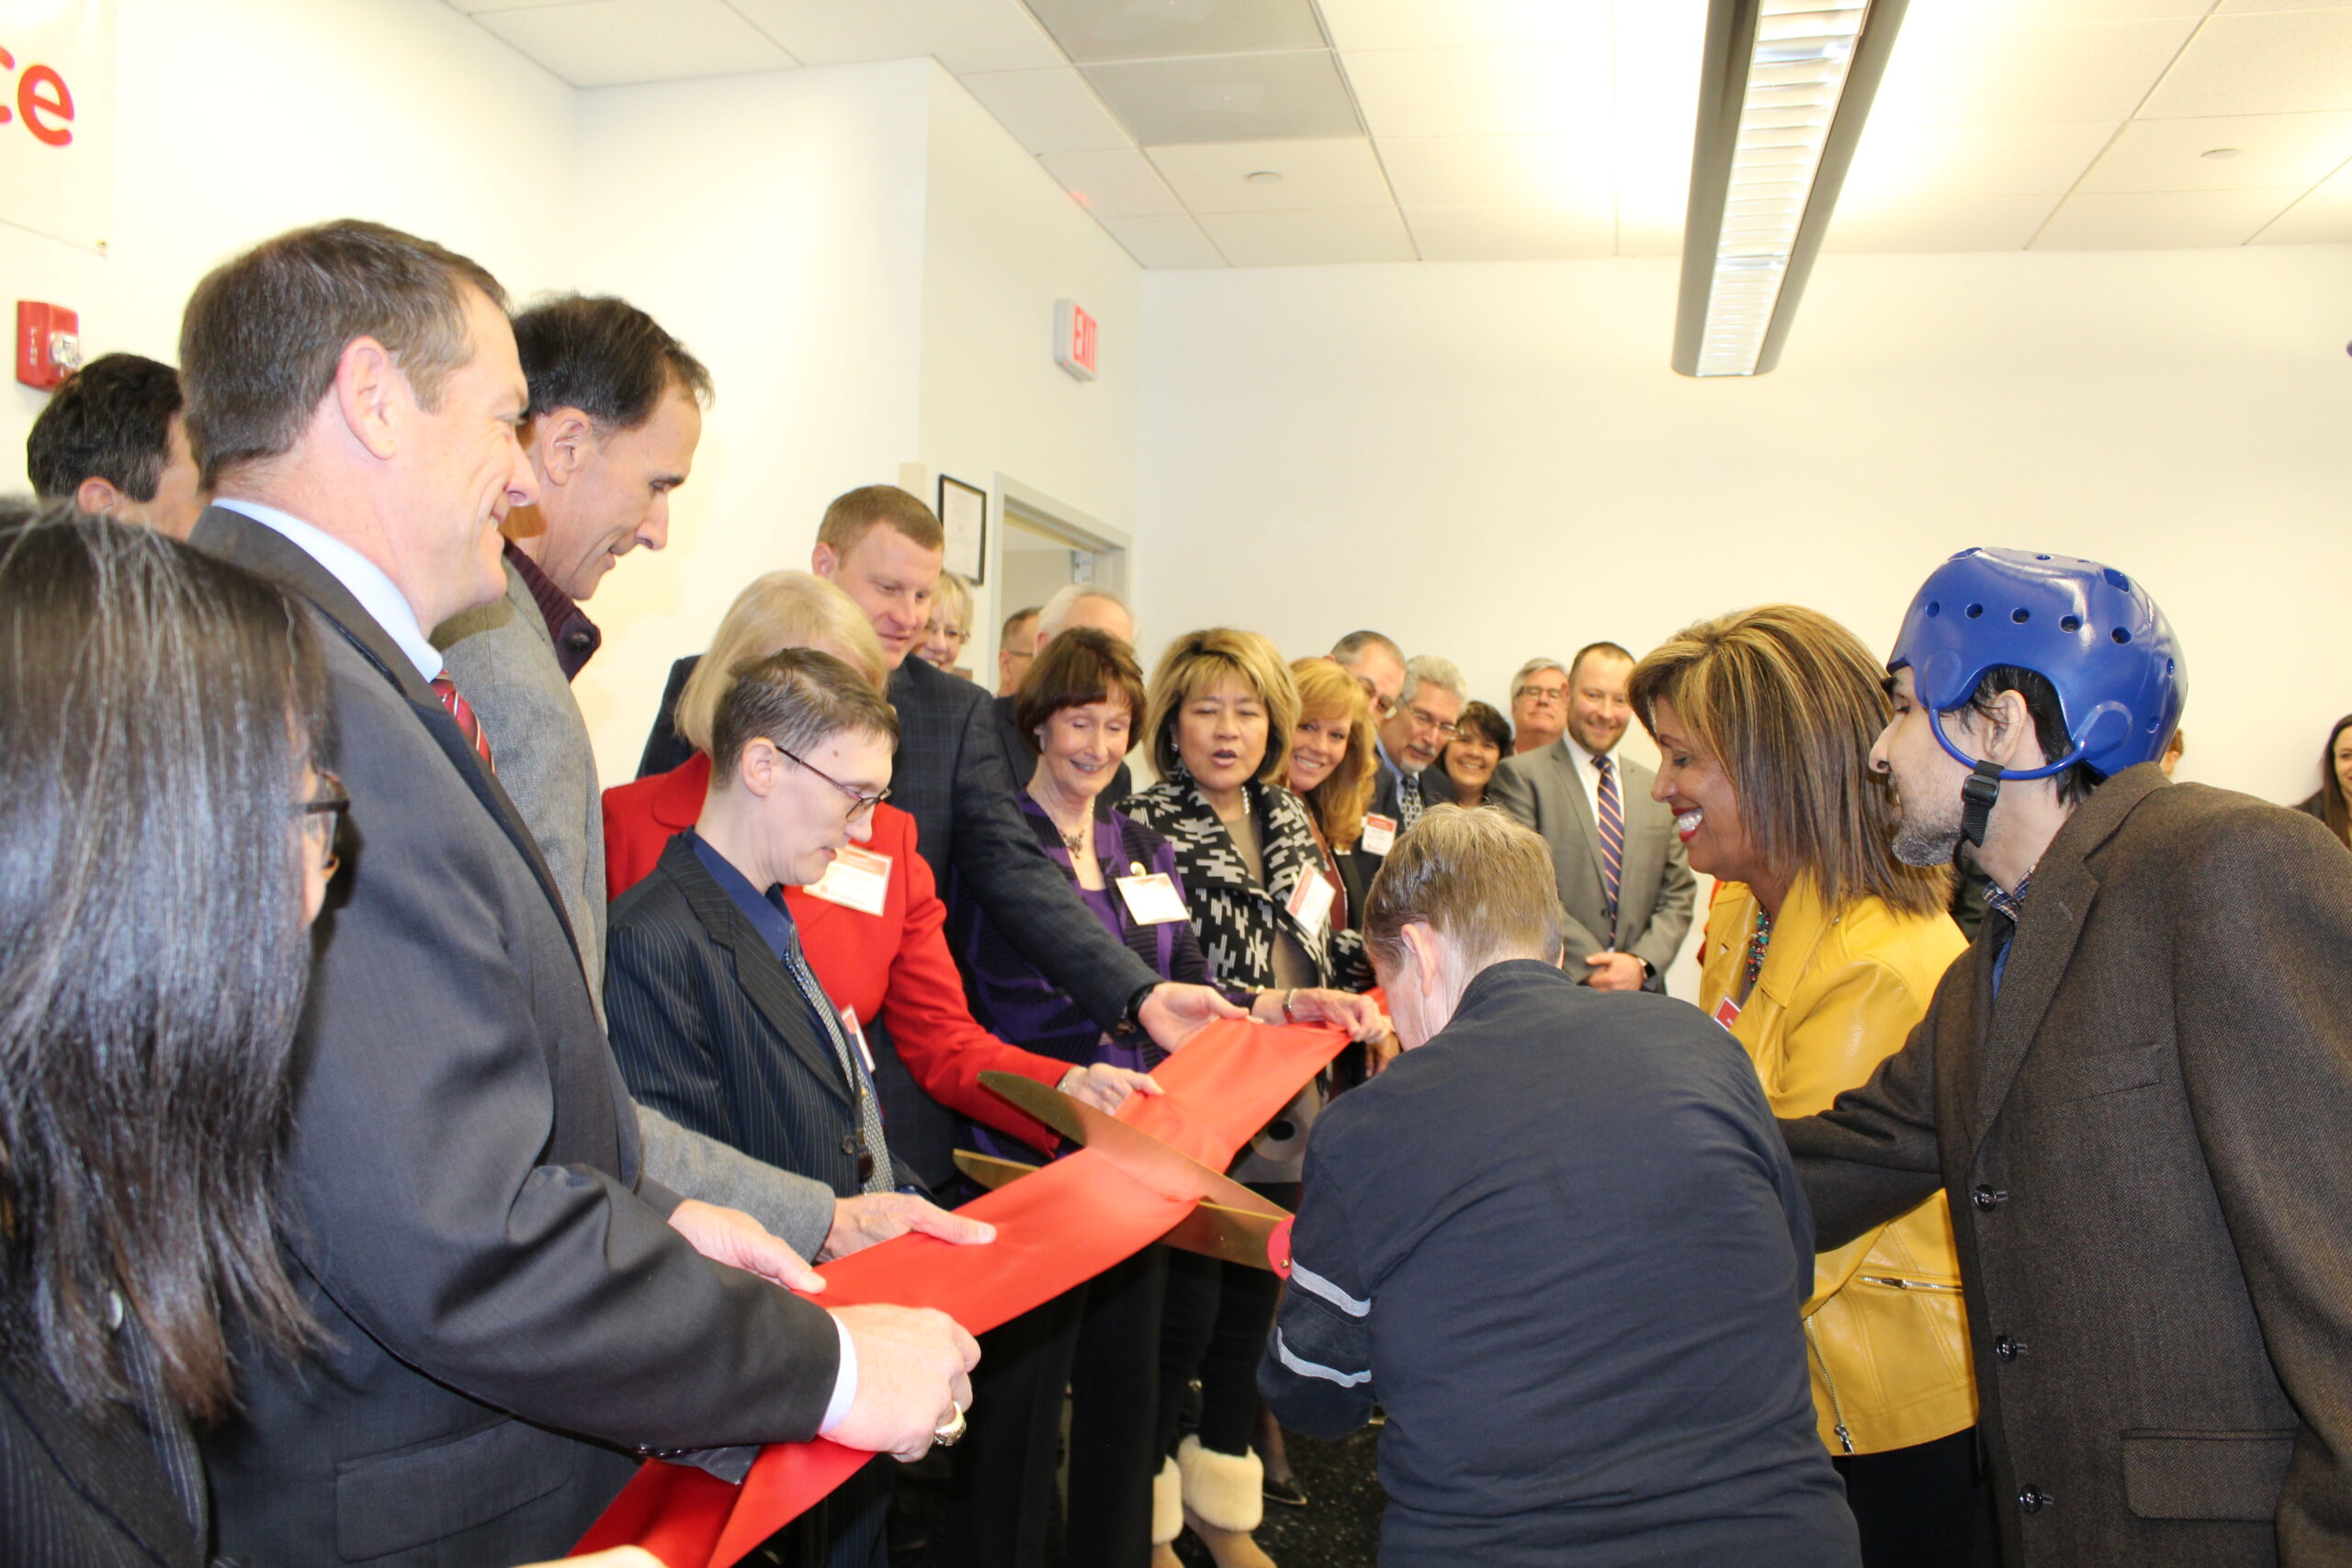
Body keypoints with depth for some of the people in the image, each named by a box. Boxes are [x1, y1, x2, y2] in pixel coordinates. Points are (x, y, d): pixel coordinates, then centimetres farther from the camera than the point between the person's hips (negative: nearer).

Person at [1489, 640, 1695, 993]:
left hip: (1640, 992, 4)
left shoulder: (1656, 789, 13)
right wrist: (1594, 971, -14)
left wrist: (1642, 963, -6)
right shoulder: (1521, 775, -2)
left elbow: (1678, 894, 11)